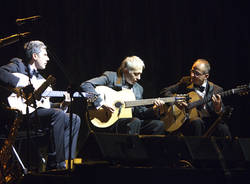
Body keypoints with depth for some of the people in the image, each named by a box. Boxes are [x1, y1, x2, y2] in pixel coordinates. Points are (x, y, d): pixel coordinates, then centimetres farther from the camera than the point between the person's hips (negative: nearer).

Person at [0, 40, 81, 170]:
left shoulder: (39, 78, 28)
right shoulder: (18, 65, 3)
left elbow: (46, 105, 24)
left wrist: (61, 105, 4)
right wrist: (28, 83, -21)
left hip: (38, 111, 9)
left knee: (74, 119, 3)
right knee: (58, 115, -29)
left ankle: (64, 161, -6)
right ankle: (55, 163, -26)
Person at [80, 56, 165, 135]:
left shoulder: (138, 89, 19)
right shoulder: (110, 77, -1)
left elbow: (140, 112, 20)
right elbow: (85, 85, -12)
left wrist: (154, 109, 0)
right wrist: (101, 103, -23)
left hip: (128, 120, 7)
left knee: (159, 124, -11)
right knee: (135, 122, -34)